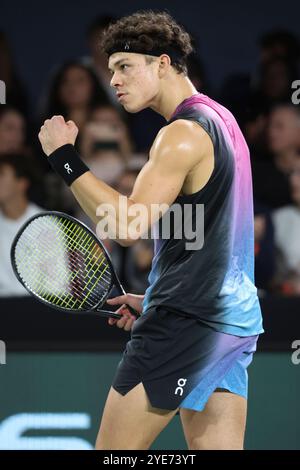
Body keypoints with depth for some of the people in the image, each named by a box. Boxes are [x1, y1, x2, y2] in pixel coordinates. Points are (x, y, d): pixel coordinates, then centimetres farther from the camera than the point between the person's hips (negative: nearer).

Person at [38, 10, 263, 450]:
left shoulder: (183, 133, -14)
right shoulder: (220, 120, 16)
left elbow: (128, 226, -24)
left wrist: (64, 156, -18)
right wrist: (157, 300, 22)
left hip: (186, 321, -10)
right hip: (236, 320, 10)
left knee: (113, 452, -5)